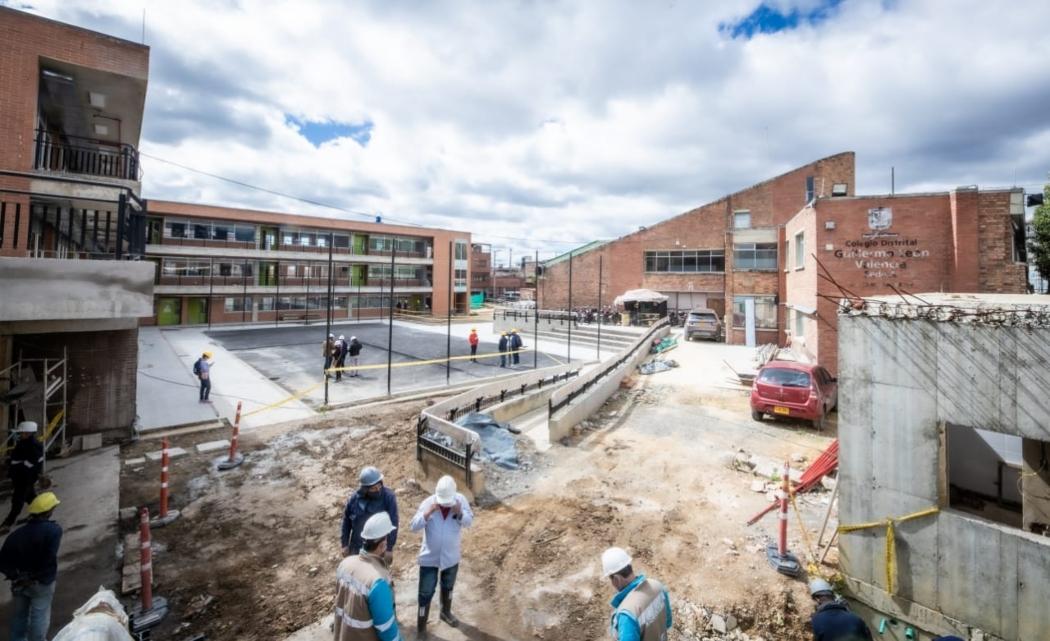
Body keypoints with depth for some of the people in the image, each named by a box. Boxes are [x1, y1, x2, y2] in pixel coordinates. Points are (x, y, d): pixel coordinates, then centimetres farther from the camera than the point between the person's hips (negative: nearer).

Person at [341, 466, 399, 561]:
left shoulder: (388, 496, -18)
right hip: (357, 548, 3)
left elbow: (393, 523, -16)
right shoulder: (354, 498, -8)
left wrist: (390, 548, -15)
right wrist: (345, 544, 5)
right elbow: (346, 521, 4)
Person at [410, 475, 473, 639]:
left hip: (451, 556, 3)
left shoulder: (461, 500, -18)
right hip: (429, 557, -2)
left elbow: (469, 522, -12)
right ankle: (421, 627, 30)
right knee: (426, 593, 9)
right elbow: (414, 526, -22)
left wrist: (460, 513, -32)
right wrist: (428, 513, -37)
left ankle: (446, 612, 53)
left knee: (448, 587, 26)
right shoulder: (427, 502, -21)